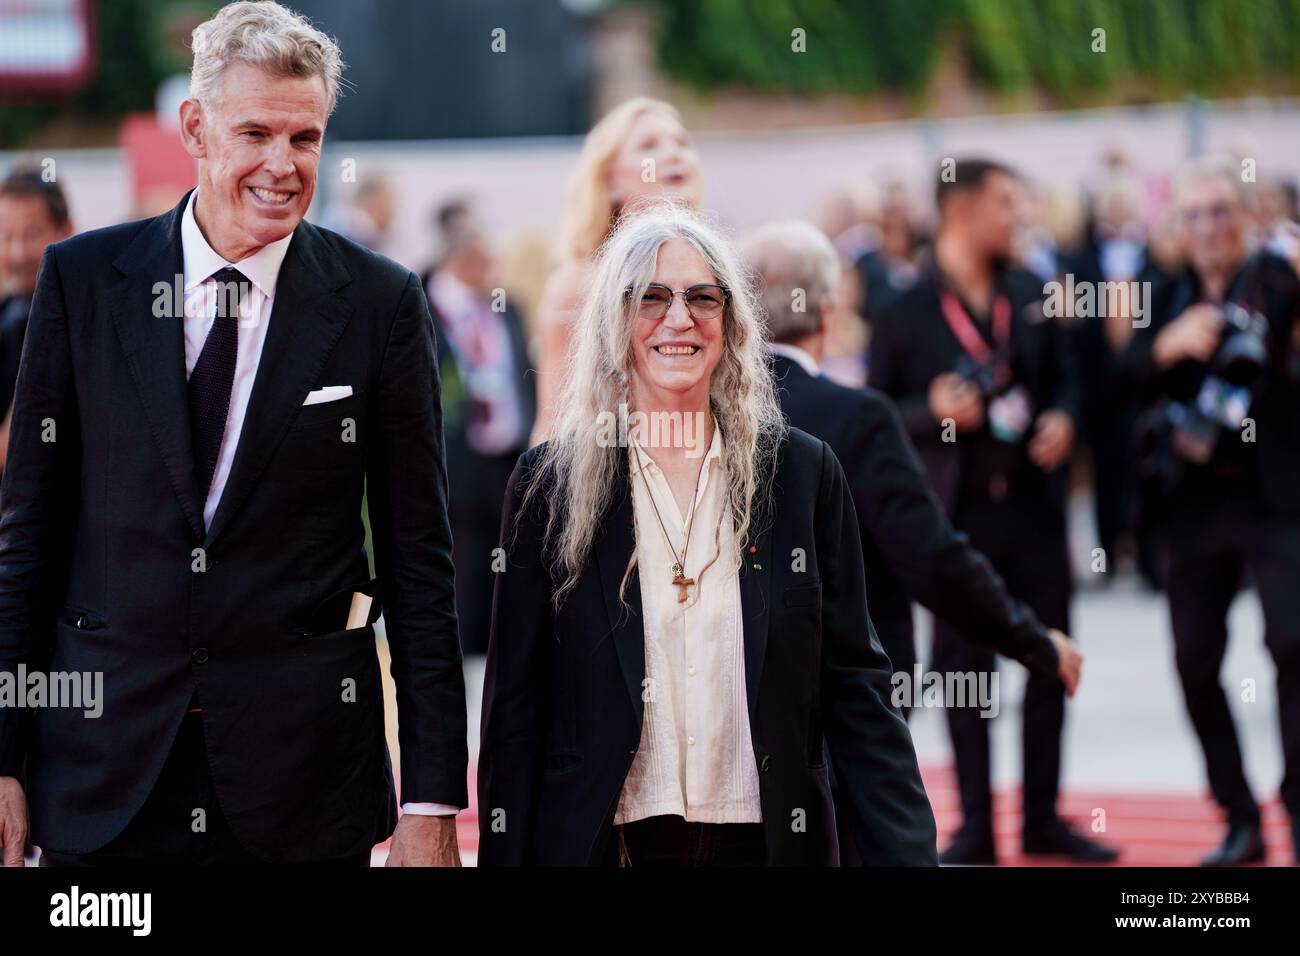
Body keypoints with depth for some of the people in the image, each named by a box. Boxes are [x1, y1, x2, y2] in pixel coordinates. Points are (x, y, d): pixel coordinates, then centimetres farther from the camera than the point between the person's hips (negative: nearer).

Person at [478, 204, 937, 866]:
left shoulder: (803, 475, 2)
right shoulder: (550, 483, 0)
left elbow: (855, 691, 2)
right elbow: (515, 707, 1)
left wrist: (905, 853, -8)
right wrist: (506, 857, -5)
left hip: (770, 837, 1)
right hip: (605, 842, -1)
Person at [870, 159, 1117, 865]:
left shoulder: (1033, 297, 8)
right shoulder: (904, 309, -6)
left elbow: (1064, 377, 16)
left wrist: (1062, 419, -5)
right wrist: (933, 411, -20)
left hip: (1034, 502, 4)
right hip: (956, 510, -4)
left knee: (1050, 661, 6)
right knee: (964, 666, 2)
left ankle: (1043, 819, 17)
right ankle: (975, 828, 9)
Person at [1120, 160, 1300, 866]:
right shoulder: (1171, 297, 11)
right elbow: (1130, 378, 0)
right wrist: (1167, 345, -18)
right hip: (1192, 503, 5)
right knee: (1196, 664, 5)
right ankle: (1240, 821, 15)